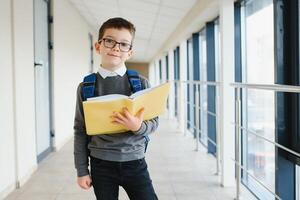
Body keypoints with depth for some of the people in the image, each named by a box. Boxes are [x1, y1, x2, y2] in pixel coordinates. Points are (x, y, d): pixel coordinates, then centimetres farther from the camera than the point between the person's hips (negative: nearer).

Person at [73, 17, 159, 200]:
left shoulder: (141, 83, -1)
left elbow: (154, 122, 2)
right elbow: (80, 130, 3)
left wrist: (138, 126, -21)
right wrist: (82, 170, 2)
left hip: (135, 162, 0)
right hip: (101, 165, 0)